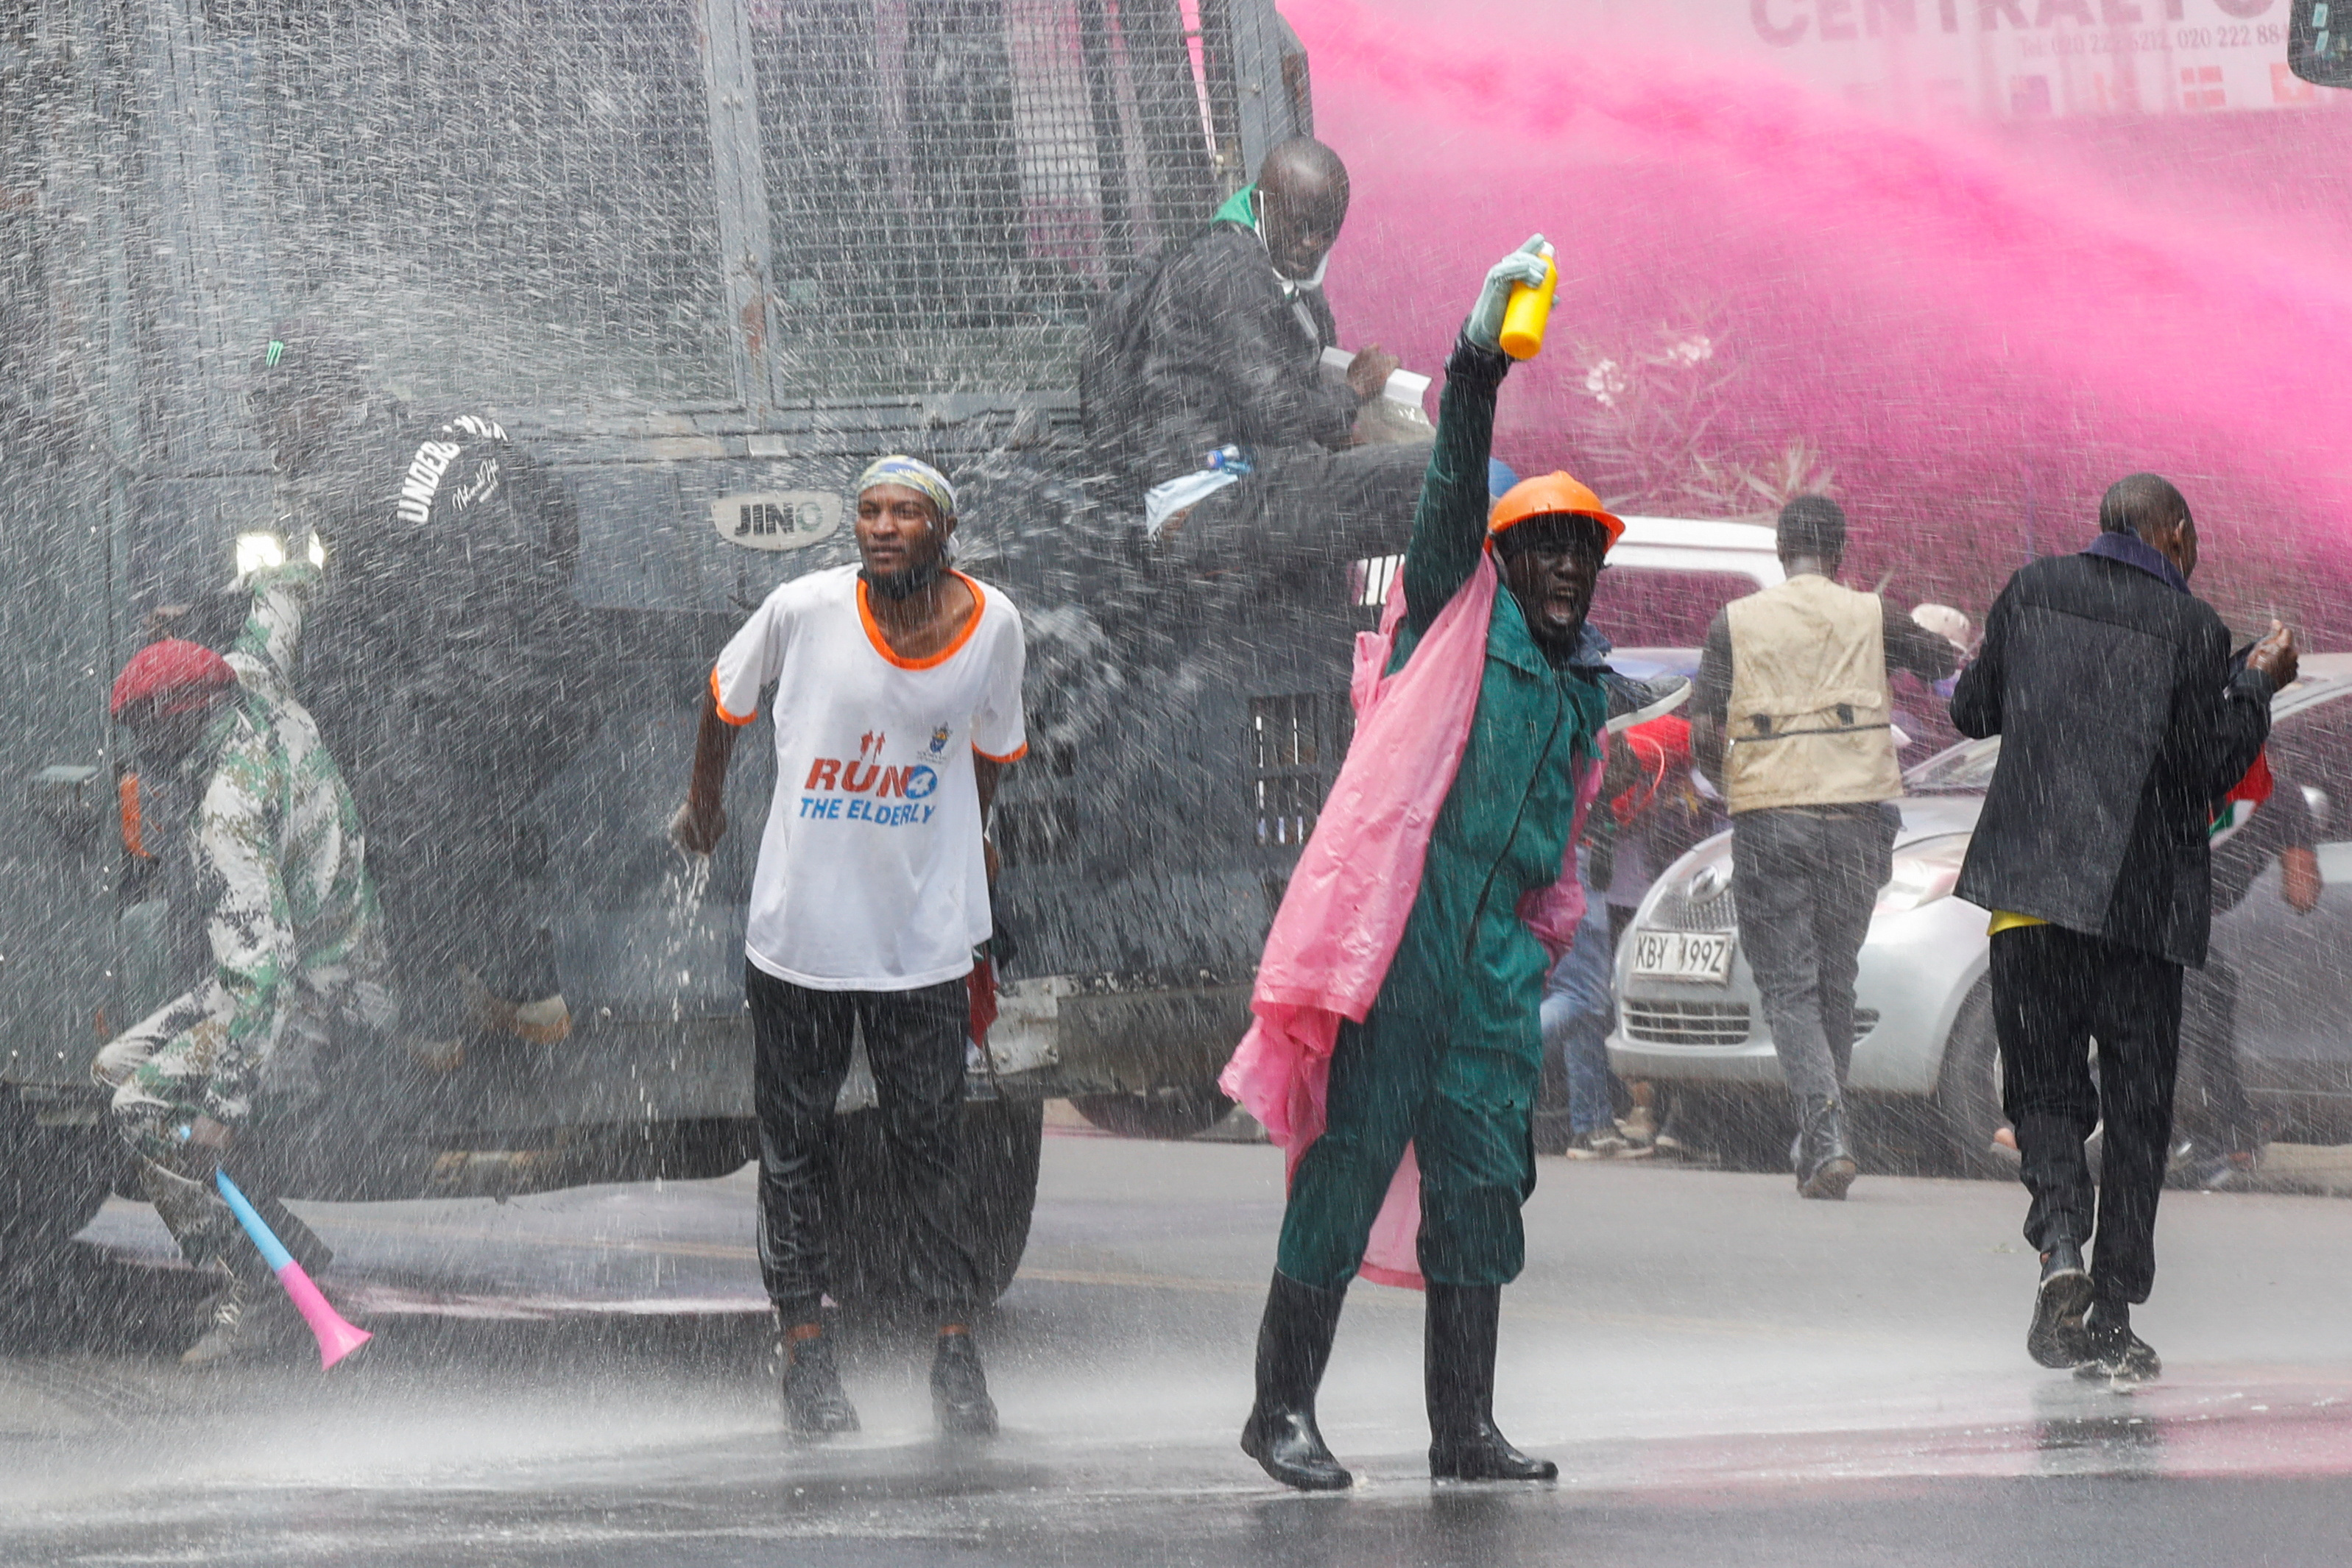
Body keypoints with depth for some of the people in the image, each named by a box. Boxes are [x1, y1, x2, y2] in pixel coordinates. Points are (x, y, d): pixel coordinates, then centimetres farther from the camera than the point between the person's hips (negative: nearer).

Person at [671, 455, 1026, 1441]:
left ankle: (955, 1350, 8)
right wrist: (704, 805, 22)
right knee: (792, 1145, 4)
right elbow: (727, 697, 10)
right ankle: (804, 1346, 12)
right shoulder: (806, 609, -10)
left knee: (930, 1145, 1)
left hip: (923, 940, 1)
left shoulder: (991, 626, -3)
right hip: (799, 924, 0)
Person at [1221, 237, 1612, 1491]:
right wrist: (1478, 365, -18)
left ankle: (1464, 1428, 7)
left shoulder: (1585, 689, 23)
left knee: (1481, 1181, 4)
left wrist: (1544, 937, 25)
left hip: (1498, 957, 6)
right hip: (1399, 936, -6)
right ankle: (1282, 1409, -2)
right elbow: (1453, 495, -8)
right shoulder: (1458, 614, 6)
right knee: (1350, 1162, -6)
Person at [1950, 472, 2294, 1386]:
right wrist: (2257, 686, 9)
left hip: (2030, 889, 2)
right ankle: (2112, 1319, 3)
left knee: (2044, 1082, 10)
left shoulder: (2033, 591, 4)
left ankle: (2060, 1243, -18)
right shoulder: (2192, 626, -4)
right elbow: (2212, 770, -4)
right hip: (2144, 897, -2)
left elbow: (1972, 711, 13)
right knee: (2138, 1107, 7)